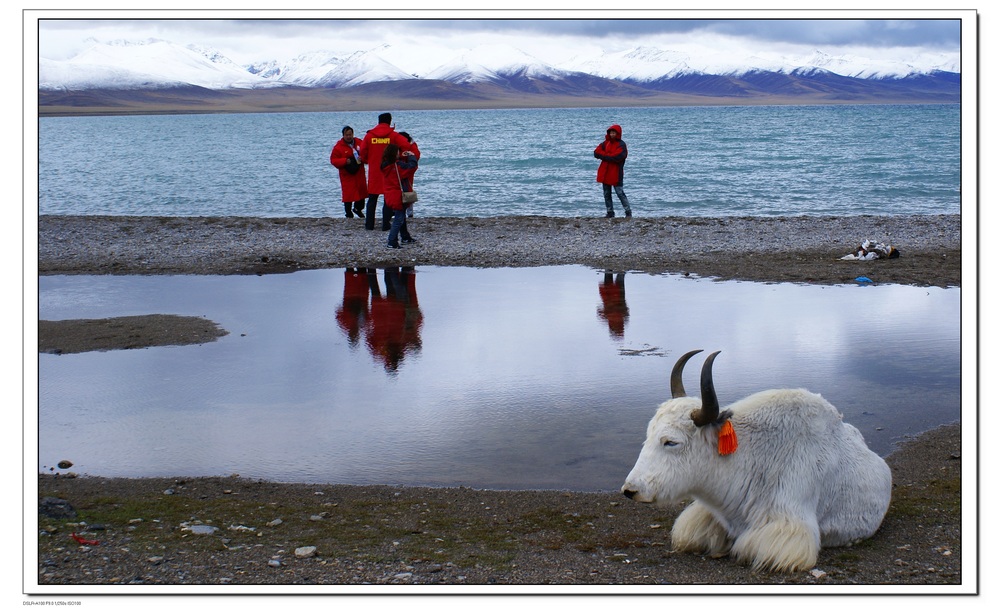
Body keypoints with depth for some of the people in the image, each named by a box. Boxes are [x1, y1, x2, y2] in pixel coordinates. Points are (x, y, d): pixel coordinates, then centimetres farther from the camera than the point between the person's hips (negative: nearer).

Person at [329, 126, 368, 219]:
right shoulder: (338, 146, -8)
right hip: (347, 175, -4)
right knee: (348, 193, -5)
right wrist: (345, 161, -22)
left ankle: (358, 208, 33)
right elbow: (333, 160, -8)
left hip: (359, 173, 4)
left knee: (361, 191, 11)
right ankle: (348, 213, 7)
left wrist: (362, 158, -14)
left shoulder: (359, 143, 3)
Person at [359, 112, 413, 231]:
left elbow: (363, 151, 0)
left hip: (374, 172, 2)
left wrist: (367, 161, 19)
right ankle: (385, 224, 2)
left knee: (372, 199, 11)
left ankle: (369, 224, 10)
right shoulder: (393, 135, -5)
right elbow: (405, 146, -13)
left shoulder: (369, 135, 1)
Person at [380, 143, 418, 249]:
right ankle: (392, 243, -7)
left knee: (401, 217, 24)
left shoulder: (385, 165, 3)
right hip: (398, 197, -9)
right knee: (399, 219, -4)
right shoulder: (398, 165, -21)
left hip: (390, 196, 9)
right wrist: (412, 156, -6)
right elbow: (412, 166, -22)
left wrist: (402, 157, 9)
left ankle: (405, 237, 38)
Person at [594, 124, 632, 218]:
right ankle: (610, 212, 18)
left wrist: (604, 156, -11)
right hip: (605, 173, 7)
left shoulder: (621, 145, -8)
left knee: (620, 193, -7)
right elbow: (596, 152, 0)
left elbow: (616, 157, -22)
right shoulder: (606, 143, 11)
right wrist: (609, 156, -12)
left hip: (616, 174, -7)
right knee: (606, 194, 10)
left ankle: (628, 212, 0)